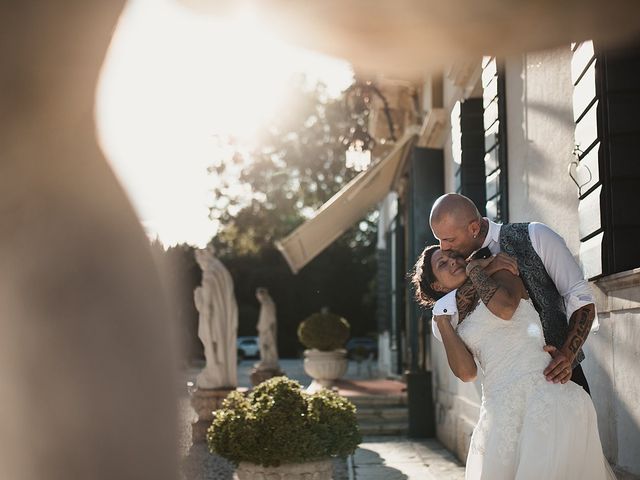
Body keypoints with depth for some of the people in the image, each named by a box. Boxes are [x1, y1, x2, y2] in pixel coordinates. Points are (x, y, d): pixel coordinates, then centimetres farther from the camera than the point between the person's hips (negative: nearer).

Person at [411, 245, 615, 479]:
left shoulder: (502, 273, 9)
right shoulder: (459, 323, 20)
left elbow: (505, 307, -16)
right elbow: (466, 372, 2)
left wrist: (474, 269, 0)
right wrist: (442, 322, 4)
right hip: (501, 413, 5)